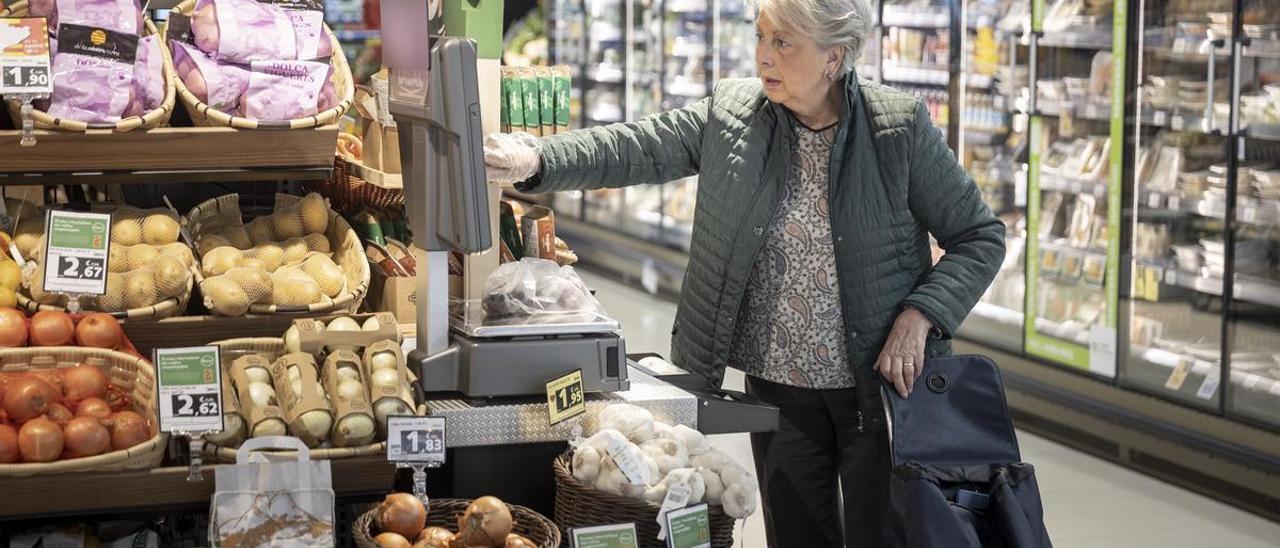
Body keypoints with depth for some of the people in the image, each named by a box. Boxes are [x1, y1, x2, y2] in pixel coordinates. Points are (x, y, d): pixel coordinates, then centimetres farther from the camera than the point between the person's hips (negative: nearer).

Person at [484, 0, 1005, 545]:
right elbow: (633, 148, -5)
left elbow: (979, 236, -4)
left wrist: (919, 316, -18)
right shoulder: (730, 113, -1)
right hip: (778, 383, 3)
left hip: (882, 380, -3)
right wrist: (535, 159, -21)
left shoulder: (902, 126, -10)